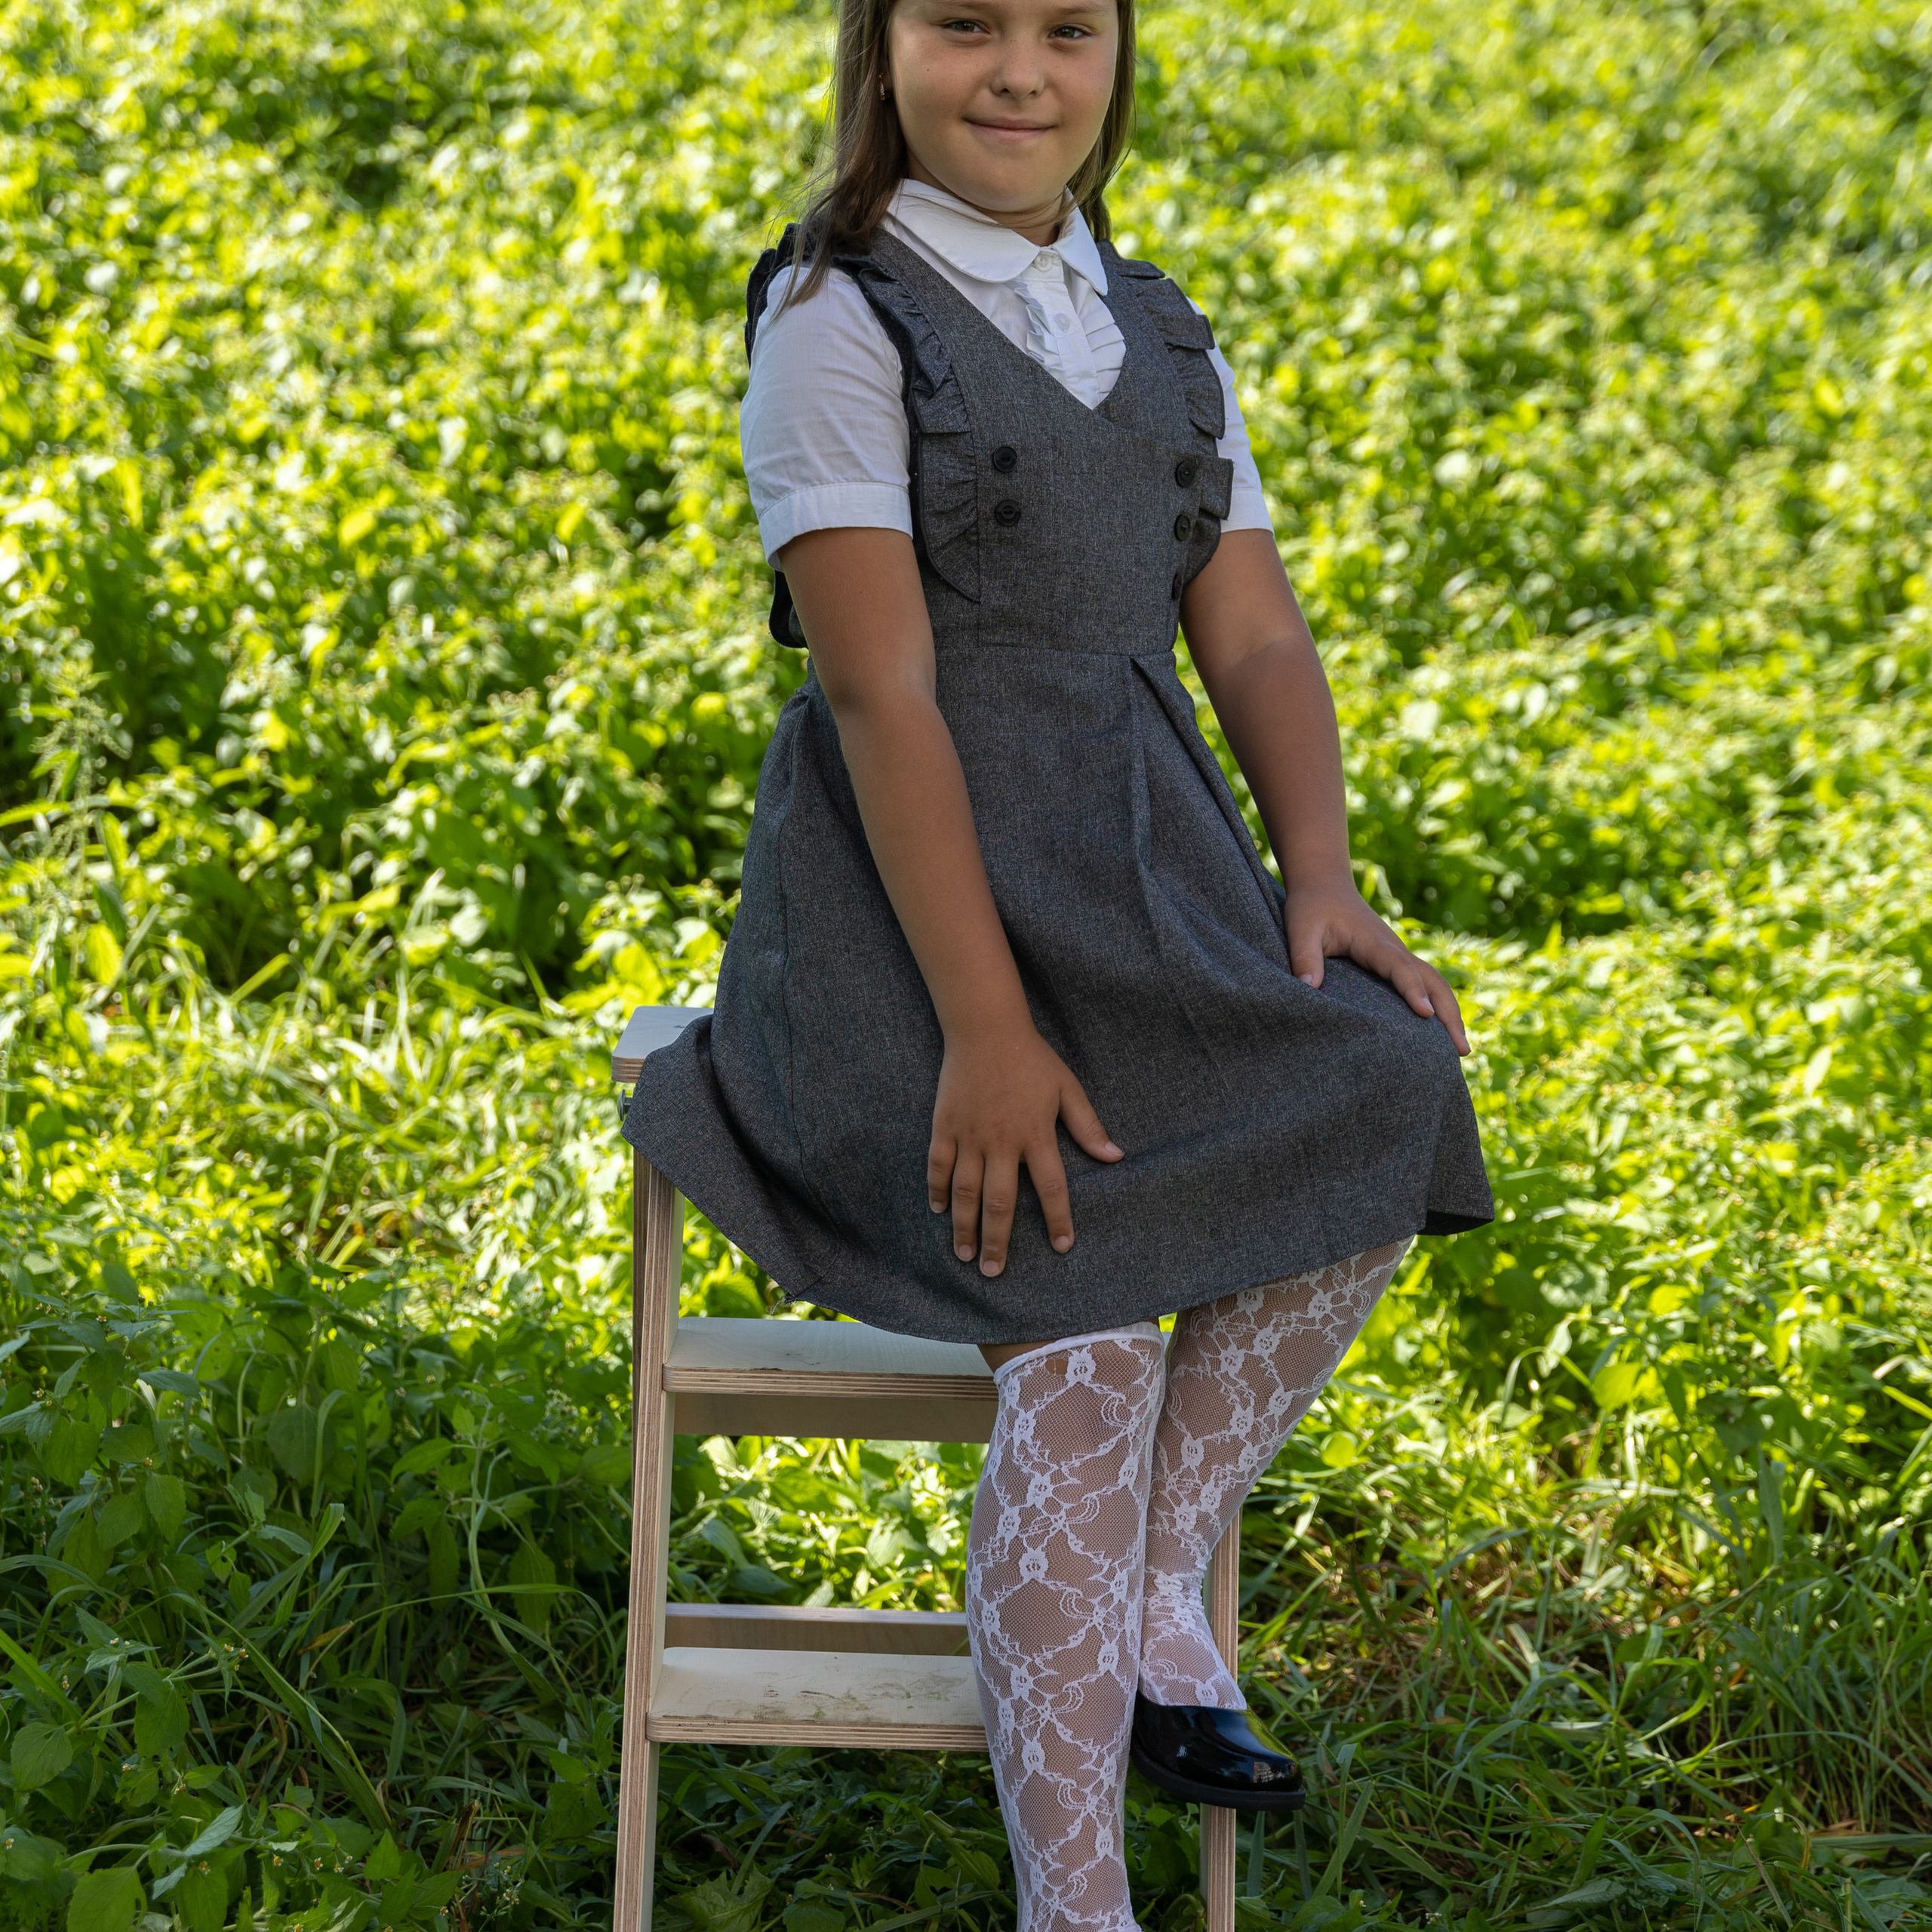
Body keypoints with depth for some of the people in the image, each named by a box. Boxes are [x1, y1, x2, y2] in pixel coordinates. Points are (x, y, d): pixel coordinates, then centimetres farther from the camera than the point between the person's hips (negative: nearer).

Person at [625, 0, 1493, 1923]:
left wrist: (1320, 875, -9)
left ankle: (1158, 1572, -3)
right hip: (913, 879, -6)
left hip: (1141, 863, 7)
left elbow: (1254, 635, 10)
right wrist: (986, 1026, -22)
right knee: (1082, 1325, -22)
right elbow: (883, 690, -16)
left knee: (1389, 1091, -19)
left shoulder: (1160, 336, 15)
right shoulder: (837, 315, -6)